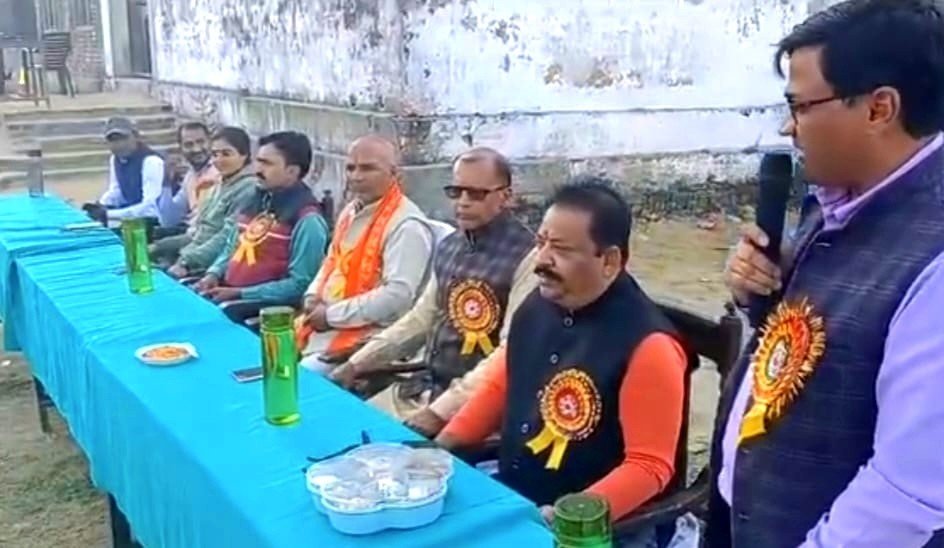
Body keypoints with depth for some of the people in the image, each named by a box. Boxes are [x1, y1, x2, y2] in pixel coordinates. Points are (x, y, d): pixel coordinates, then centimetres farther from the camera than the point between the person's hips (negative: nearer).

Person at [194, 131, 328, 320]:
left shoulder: (307, 220, -12)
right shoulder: (256, 201, 14)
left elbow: (299, 285, -17)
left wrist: (240, 293, -17)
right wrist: (213, 274, 4)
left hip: (267, 306, -8)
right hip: (225, 294, 8)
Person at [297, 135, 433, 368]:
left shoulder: (406, 225, -16)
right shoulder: (350, 212, 13)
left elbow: (398, 296, -24)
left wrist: (332, 315, -17)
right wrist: (313, 296, 4)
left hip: (363, 338, -8)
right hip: (321, 324, 8)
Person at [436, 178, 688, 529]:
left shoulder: (647, 345, -20)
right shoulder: (536, 306, 0)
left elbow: (649, 466, -18)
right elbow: (499, 386, 14)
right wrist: (441, 446, 6)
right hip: (507, 494, 7)